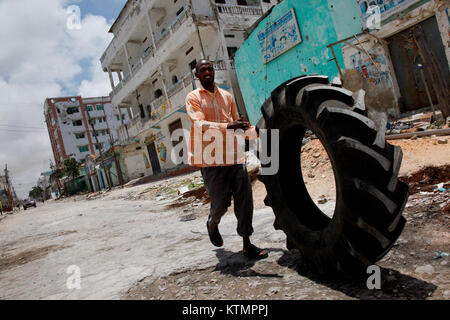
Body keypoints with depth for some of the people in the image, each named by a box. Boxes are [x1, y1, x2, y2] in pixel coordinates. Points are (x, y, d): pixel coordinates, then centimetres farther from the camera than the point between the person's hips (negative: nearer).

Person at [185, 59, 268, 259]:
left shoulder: (227, 96, 18)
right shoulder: (193, 98, 4)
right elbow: (200, 125, -14)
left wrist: (257, 131, 11)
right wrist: (228, 126, -28)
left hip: (234, 155, 4)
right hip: (211, 159, -4)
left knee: (244, 199, -1)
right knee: (220, 202, -1)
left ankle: (247, 244, 9)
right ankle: (212, 224, 34)